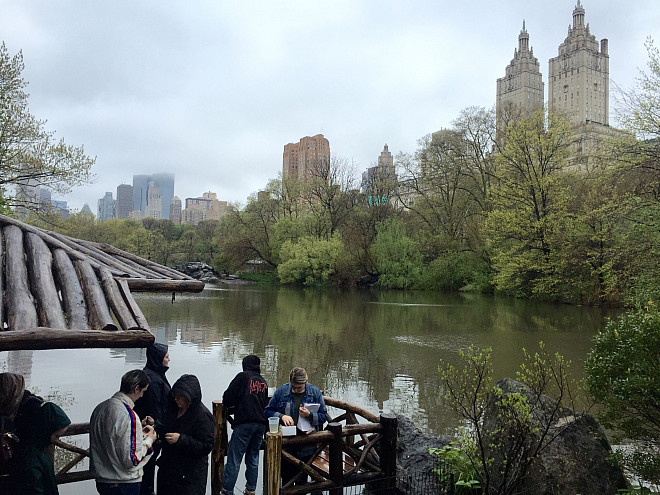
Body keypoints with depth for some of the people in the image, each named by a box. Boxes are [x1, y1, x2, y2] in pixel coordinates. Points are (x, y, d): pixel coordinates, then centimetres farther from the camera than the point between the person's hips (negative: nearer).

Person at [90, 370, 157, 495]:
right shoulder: (128, 415, -25)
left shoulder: (100, 408, 2)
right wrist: (149, 440, -9)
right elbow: (131, 460, -24)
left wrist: (139, 430, 10)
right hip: (124, 484, -8)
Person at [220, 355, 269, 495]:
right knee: (253, 457, 14)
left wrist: (231, 406, 19)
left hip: (244, 422, -6)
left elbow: (227, 398, -4)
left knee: (234, 458, -2)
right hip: (261, 423, 6)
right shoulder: (263, 382, 17)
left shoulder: (243, 376, 0)